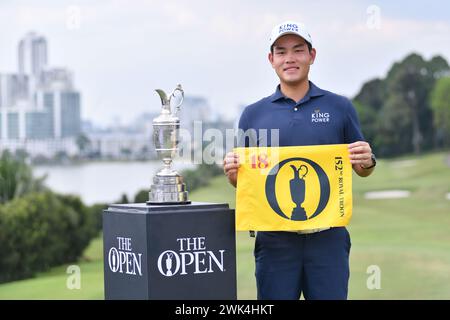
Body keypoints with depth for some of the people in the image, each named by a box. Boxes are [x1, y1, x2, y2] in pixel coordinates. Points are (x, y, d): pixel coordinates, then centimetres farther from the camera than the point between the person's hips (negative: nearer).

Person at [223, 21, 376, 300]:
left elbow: (362, 169, 13)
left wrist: (367, 161, -10)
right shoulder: (253, 114, 10)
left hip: (328, 236, -1)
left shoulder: (340, 107, 8)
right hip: (274, 237, 1)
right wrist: (232, 172, -9)